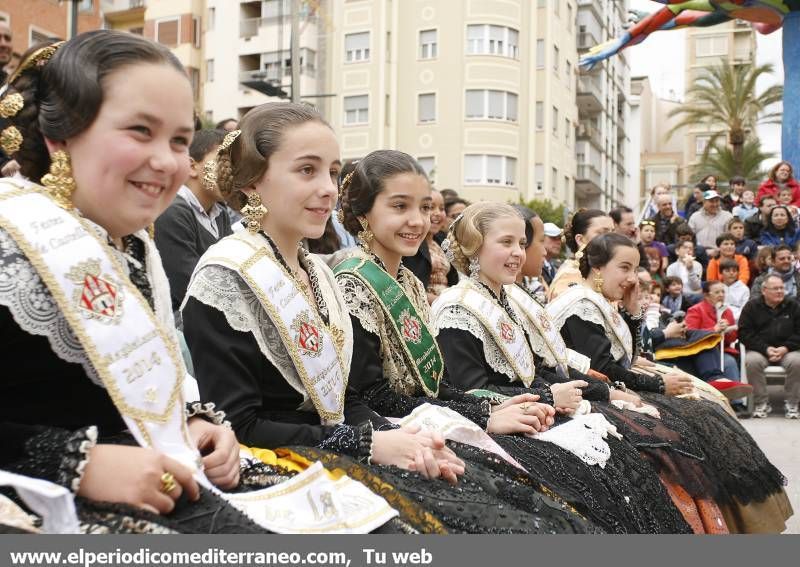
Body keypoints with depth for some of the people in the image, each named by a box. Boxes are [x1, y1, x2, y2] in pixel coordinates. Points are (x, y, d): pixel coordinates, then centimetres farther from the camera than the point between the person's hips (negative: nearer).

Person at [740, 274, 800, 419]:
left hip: (787, 351, 1)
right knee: (752, 361, -34)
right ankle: (762, 403, -19)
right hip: (759, 350, -1)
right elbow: (744, 333, -3)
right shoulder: (752, 306, 4)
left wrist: (785, 348, -13)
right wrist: (766, 349, -15)